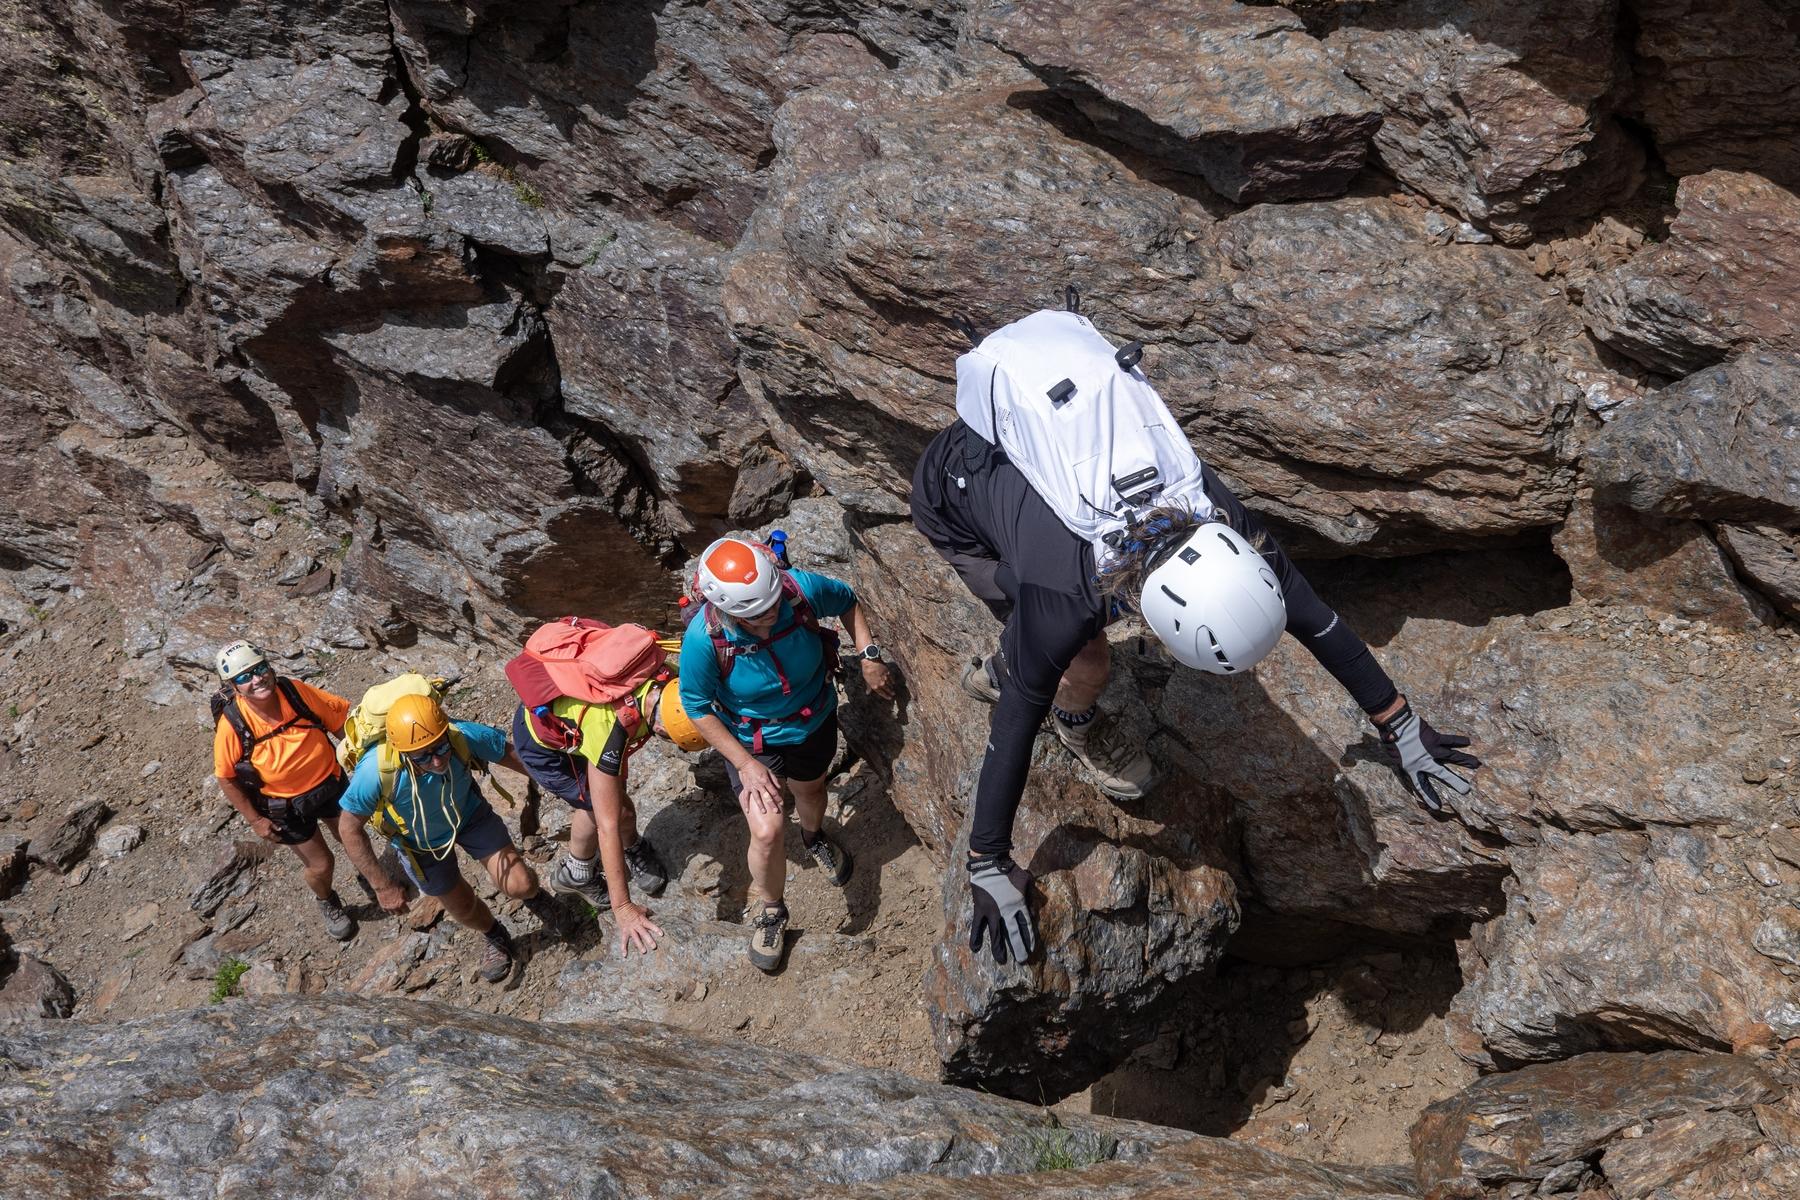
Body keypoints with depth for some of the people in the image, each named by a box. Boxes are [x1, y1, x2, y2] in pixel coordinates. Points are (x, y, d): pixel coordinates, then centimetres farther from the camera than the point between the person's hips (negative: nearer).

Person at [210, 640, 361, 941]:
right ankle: (327, 904, 47)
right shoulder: (232, 725, -29)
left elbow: (343, 716, -9)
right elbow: (226, 778, -14)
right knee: (321, 864, 10)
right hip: (285, 807, -3)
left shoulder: (296, 692, -24)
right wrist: (255, 820, -9)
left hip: (330, 784, 3)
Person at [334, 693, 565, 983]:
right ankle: (495, 938, 52)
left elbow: (509, 753, -18)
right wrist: (383, 887, -23)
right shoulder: (378, 770, -43)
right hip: (421, 841, 0)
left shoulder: (464, 736, -39)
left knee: (519, 885, -7)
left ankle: (533, 895, 33)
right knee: (463, 908, 15)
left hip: (470, 815, 1)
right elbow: (349, 828, -27)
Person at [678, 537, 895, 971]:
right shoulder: (704, 639, -38)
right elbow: (698, 707, -21)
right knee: (767, 832, -10)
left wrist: (869, 657, -17)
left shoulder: (802, 589, -33)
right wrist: (745, 763, -22)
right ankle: (772, 911, 23)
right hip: (752, 741, -3)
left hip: (815, 721, 3)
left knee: (809, 789, 30)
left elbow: (848, 601, -9)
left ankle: (814, 837, 68)